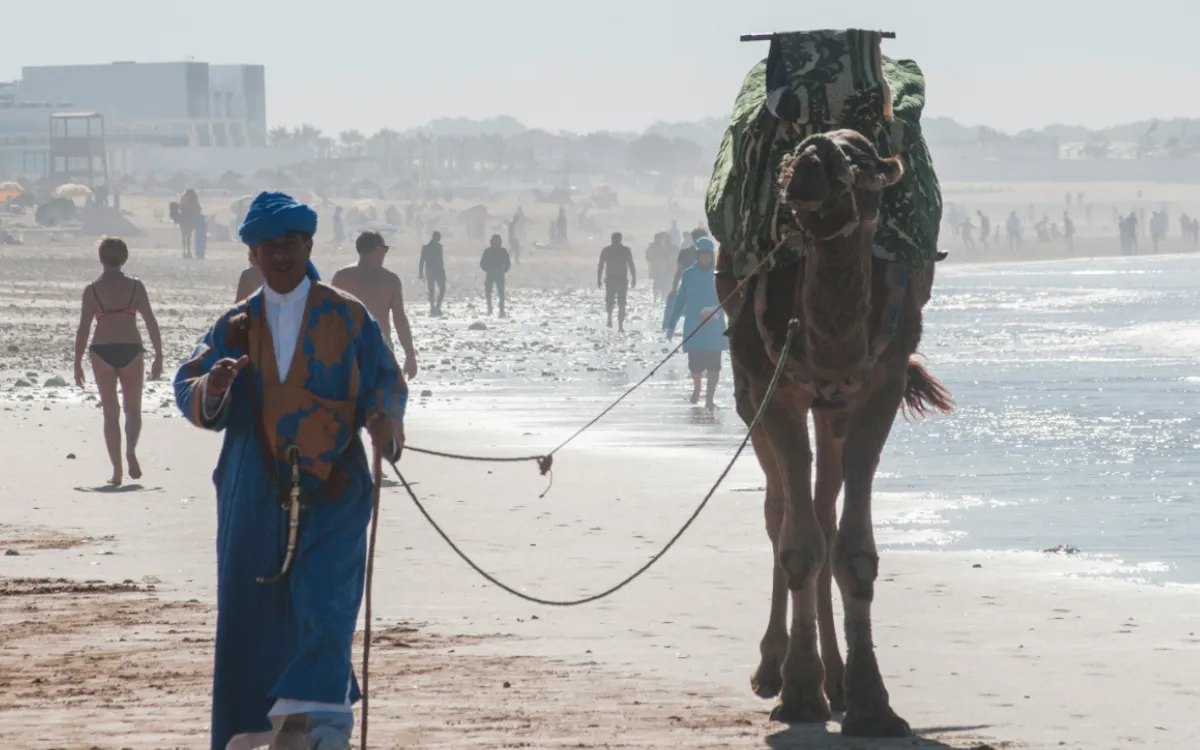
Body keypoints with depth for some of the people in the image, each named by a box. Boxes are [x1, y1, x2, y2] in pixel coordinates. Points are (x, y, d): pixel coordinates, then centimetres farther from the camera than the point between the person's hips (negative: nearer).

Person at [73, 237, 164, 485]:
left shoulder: (92, 290, -1)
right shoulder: (135, 287, 0)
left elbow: (83, 328, -3)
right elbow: (151, 322, -2)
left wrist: (78, 364, 3)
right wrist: (158, 357, 4)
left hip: (102, 352, 0)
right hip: (131, 351, 0)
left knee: (110, 413, 9)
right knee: (133, 409, 13)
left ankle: (117, 470, 4)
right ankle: (130, 449, -16)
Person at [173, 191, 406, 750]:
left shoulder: (348, 316, 6)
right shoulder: (236, 325, 12)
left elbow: (386, 382, 5)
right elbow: (188, 388, 4)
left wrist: (385, 421, -17)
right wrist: (210, 389, -20)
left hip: (331, 488, -3)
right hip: (256, 493, 3)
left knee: (326, 600, -15)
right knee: (252, 605, 3)